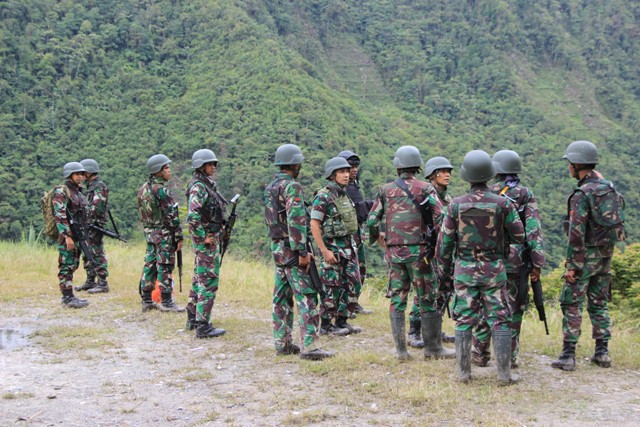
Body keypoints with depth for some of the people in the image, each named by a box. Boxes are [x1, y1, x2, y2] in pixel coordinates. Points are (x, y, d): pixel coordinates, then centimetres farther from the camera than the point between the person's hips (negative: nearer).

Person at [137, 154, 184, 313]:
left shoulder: (144, 188, 10)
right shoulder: (161, 190, -17)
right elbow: (171, 215, -18)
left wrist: (148, 231, 19)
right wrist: (179, 237, -14)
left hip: (149, 232, 9)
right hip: (163, 234, -9)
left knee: (150, 265, 12)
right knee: (165, 267, -4)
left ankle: (146, 301, 16)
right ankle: (166, 302, -1)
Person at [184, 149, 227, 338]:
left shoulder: (207, 185, 14)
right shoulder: (198, 187, -16)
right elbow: (192, 216, -27)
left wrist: (217, 234, 15)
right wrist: (203, 238, -20)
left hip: (211, 237, 10)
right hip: (206, 239, -10)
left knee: (199, 279, 16)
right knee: (209, 281, -8)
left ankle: (193, 319, 27)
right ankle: (203, 326, -6)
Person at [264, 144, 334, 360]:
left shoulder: (270, 187, 13)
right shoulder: (292, 187, -15)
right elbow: (296, 221, -22)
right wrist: (302, 252, -21)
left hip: (277, 247, 9)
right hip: (292, 249, -9)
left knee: (282, 297, 12)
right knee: (307, 296, -8)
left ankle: (282, 343, 17)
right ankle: (309, 347, -11)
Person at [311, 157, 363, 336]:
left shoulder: (345, 195, 12)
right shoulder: (323, 197, -13)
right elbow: (314, 225, -17)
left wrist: (353, 245, 17)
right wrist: (324, 251, -20)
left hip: (349, 247, 8)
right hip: (332, 247, -8)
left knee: (353, 284, 8)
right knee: (332, 287, -2)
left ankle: (342, 321, 17)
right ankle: (326, 325, 8)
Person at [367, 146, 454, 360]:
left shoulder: (385, 190, 5)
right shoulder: (425, 189, -4)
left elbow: (371, 222, 4)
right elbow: (440, 218, -12)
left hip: (393, 252, 3)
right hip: (418, 251, -3)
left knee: (397, 299, 8)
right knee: (427, 300, 5)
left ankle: (400, 349, 8)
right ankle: (433, 347, 9)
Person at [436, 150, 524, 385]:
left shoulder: (456, 205, -6)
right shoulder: (503, 203, -8)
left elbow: (445, 241, 0)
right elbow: (519, 236, -1)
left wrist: (443, 271, 11)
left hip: (464, 270, 1)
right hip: (494, 270, -1)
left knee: (464, 321, 7)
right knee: (499, 321, 4)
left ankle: (463, 372, 9)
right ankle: (504, 373, 4)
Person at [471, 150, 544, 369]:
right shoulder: (527, 196, -2)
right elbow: (534, 231, -8)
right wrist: (537, 263, -6)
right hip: (516, 261, -1)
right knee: (513, 310, 7)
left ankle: (479, 354, 13)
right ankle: (509, 357, 9)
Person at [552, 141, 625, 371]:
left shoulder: (582, 194, -18)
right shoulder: (610, 188, 7)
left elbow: (576, 233, -20)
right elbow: (618, 221, 14)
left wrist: (572, 264, -18)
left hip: (586, 255, -7)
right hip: (606, 254, 7)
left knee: (571, 304, -1)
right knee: (599, 304, 14)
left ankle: (568, 356, -1)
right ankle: (602, 352, 16)